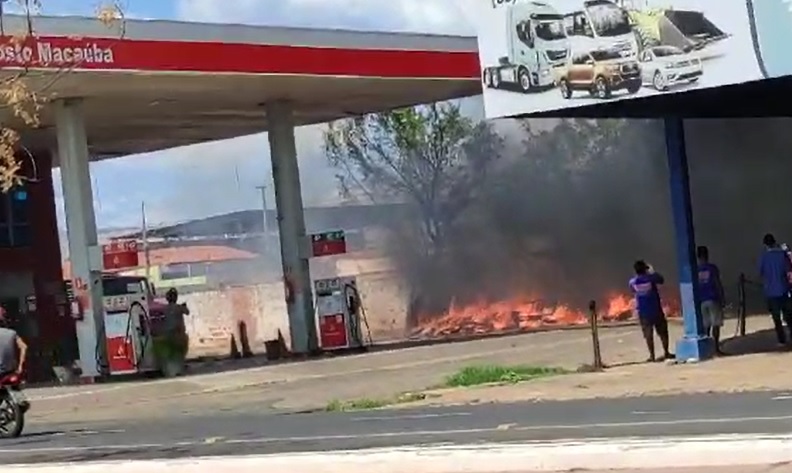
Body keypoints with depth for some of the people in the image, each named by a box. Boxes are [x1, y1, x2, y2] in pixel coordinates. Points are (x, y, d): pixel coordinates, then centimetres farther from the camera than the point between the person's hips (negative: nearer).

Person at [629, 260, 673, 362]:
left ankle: (652, 355, 2)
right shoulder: (650, 277, -10)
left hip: (643, 312, 1)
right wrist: (652, 271, 20)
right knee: (662, 332, 12)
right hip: (656, 309, -1)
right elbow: (661, 280, 9)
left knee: (648, 334, 4)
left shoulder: (632, 282, -5)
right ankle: (666, 353, 17)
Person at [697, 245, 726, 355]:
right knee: (716, 324, 1)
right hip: (713, 299, -3)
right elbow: (718, 284, -7)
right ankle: (716, 347, -2)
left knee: (705, 326, 8)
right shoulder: (712, 268, -6)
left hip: (701, 301, 3)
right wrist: (722, 298, 0)